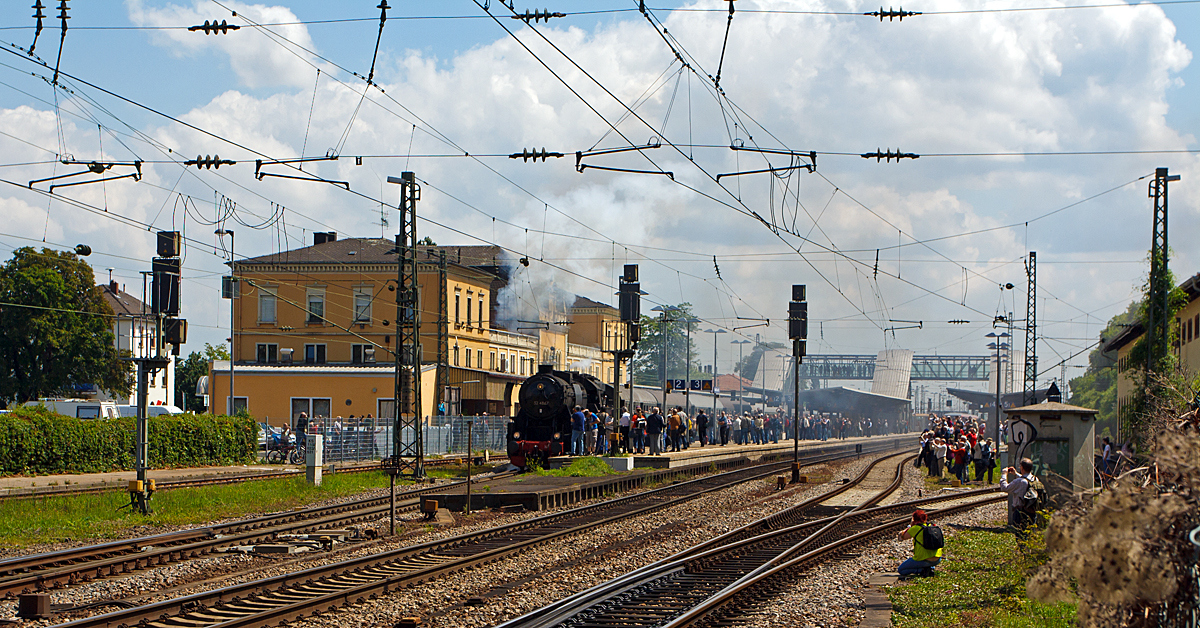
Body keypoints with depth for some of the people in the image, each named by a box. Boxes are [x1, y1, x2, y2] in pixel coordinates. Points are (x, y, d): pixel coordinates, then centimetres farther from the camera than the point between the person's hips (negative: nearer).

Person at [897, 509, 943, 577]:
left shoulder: (915, 528, -8)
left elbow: (902, 537, 3)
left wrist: (910, 526, 11)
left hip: (923, 560, -6)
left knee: (900, 570, 12)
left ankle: (922, 570, -7)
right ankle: (931, 568, 15)